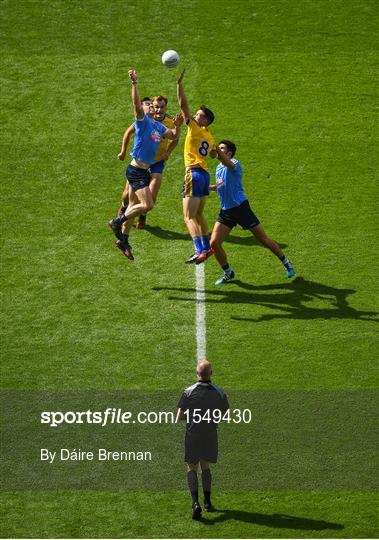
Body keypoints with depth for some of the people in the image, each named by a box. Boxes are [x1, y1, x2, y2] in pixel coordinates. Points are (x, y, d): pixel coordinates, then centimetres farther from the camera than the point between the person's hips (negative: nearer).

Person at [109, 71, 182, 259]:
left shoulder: (158, 126, 13)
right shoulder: (142, 121, -8)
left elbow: (173, 136, 22)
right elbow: (136, 102, -24)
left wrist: (177, 126, 1)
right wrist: (134, 83, -34)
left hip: (144, 171, 8)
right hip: (136, 170, -8)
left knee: (134, 206, 14)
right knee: (147, 205, -15)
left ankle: (123, 239, 23)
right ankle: (117, 222, 0)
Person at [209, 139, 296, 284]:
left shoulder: (234, 164, -12)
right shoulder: (218, 168, 12)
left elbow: (228, 163, -38)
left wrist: (217, 150, -54)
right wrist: (211, 187, 7)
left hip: (241, 207, -7)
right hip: (225, 211, 7)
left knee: (263, 239, 2)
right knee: (214, 243, -7)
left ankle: (286, 263, 21)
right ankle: (228, 273, 12)